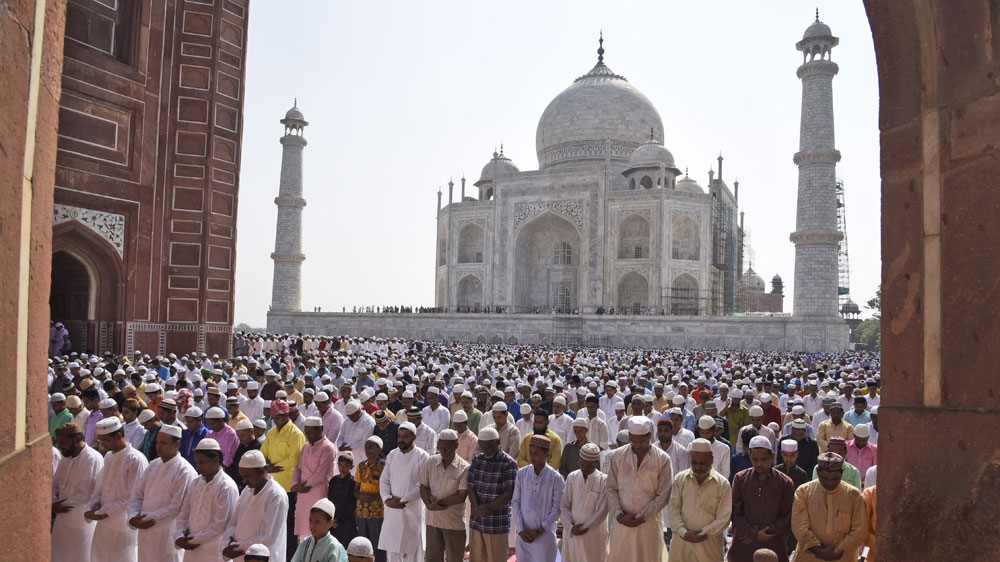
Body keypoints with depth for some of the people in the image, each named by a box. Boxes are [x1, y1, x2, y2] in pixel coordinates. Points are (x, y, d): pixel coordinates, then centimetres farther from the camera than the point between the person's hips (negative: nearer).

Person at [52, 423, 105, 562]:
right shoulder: (66, 457, 8)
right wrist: (54, 504, -7)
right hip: (62, 520, 7)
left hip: (81, 522, -7)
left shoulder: (93, 459, -19)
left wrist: (59, 505, -13)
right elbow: (54, 485, 12)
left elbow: (86, 495, -21)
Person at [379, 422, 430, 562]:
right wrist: (387, 499, -9)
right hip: (392, 508, 5)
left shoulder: (422, 456, -8)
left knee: (413, 547, 3)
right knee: (392, 546, 9)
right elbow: (384, 480, 7)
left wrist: (403, 500, -15)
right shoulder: (392, 455, 7)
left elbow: (422, 485, -13)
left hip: (413, 508, -4)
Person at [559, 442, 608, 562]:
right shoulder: (572, 477, 1)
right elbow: (564, 506, 3)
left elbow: (601, 512, -11)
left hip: (594, 535, -3)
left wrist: (583, 528, -10)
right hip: (571, 533, 3)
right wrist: (570, 527, -9)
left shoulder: (604, 480, -9)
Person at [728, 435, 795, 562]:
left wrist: (766, 534, -8)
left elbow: (787, 517, 0)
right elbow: (735, 513, 0)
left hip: (773, 547, -1)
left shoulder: (786, 483, 1)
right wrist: (755, 534, -10)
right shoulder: (740, 479, 2)